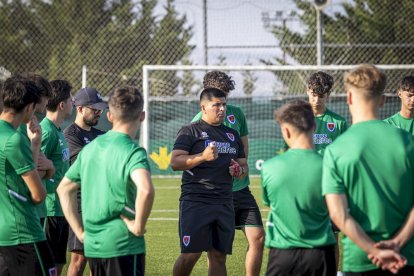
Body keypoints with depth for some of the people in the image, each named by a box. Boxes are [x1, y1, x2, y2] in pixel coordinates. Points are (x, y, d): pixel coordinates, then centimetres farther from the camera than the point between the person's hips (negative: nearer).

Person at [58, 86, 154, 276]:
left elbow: (64, 189, 17)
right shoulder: (133, 152, -13)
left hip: (92, 246, 6)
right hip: (124, 246, -6)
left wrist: (81, 232, 15)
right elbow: (145, 190, -32)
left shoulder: (89, 148, 9)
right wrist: (138, 226, -17)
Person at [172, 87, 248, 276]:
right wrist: (203, 157, -21)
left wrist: (240, 171, 4)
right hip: (195, 202, -5)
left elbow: (244, 165, 28)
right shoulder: (190, 131, 1)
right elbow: (175, 162, -9)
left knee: (219, 256, 4)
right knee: (191, 254, -10)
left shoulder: (232, 135, 20)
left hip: (224, 203, 6)